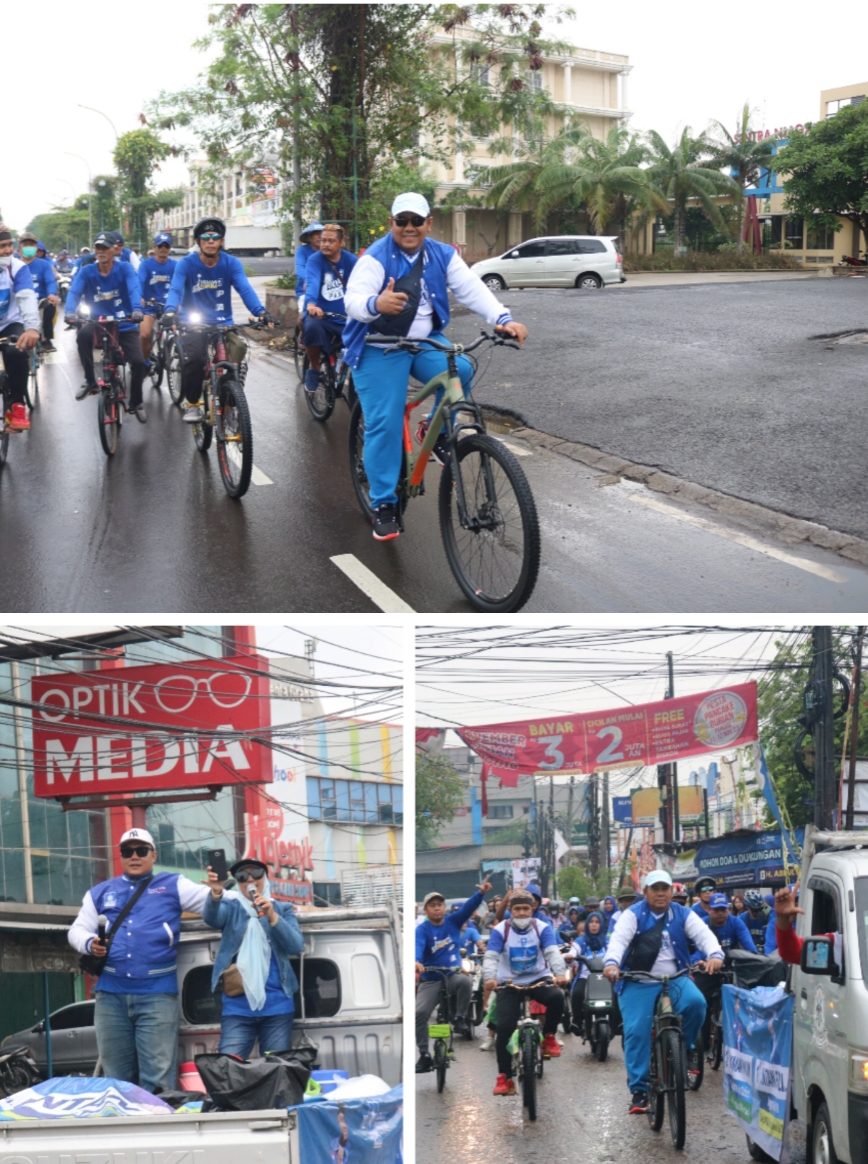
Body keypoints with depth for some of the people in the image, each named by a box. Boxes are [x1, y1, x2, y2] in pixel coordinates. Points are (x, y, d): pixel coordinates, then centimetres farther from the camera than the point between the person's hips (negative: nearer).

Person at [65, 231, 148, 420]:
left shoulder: (124, 268, -8)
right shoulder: (86, 272, -4)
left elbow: (134, 289, -23)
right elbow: (74, 292, -17)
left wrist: (137, 310, -44)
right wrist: (70, 312, -38)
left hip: (125, 324, 0)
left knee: (138, 362, -14)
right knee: (83, 335, -33)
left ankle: (136, 403, 12)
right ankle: (90, 381, -15)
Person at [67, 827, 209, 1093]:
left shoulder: (173, 886, 10)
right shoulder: (100, 892, 17)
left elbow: (212, 900, 3)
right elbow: (77, 929, 19)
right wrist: (89, 943, -4)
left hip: (157, 994, -3)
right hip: (111, 994, 3)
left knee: (158, 1078, -7)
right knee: (115, 1075, 10)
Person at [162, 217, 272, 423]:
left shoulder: (231, 263, -2)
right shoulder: (187, 263, -6)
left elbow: (245, 288, -16)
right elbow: (176, 289, -20)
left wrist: (260, 311, -34)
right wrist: (170, 311, -42)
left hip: (222, 324, 2)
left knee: (238, 349, -25)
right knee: (192, 360, -27)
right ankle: (192, 404, -4)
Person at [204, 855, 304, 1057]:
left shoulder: (282, 909, 12)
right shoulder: (231, 907, 9)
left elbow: (296, 947, -3)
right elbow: (210, 917, -14)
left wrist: (272, 917, -18)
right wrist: (216, 893, -35)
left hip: (276, 1004, 1)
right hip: (237, 1006, -1)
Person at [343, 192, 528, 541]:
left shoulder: (442, 256, 0)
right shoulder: (375, 258, -14)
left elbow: (472, 289, -8)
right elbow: (352, 300, -25)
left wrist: (503, 319, -25)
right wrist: (376, 304, -50)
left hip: (425, 343, 4)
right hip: (380, 350, -3)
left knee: (460, 371, -26)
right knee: (384, 425, -9)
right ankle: (383, 505, 2)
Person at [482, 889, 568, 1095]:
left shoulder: (542, 928, -5)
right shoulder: (500, 931, -7)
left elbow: (553, 953, -19)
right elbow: (491, 957, -18)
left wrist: (560, 973, -39)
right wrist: (489, 978, -39)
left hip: (538, 979, 0)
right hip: (509, 983, 0)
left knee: (557, 997, -30)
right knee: (504, 1027, -14)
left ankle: (549, 1036, -4)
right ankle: (504, 1076, -2)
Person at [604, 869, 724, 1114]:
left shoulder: (683, 915, 7)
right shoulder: (633, 915, -1)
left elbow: (703, 934, -7)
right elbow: (618, 939, -16)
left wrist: (714, 955, -29)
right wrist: (611, 962, -37)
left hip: (675, 979, 2)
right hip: (638, 982, -1)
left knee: (696, 1002, -27)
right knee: (636, 1032, -10)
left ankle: (684, 1051, -2)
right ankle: (639, 1090, 1)